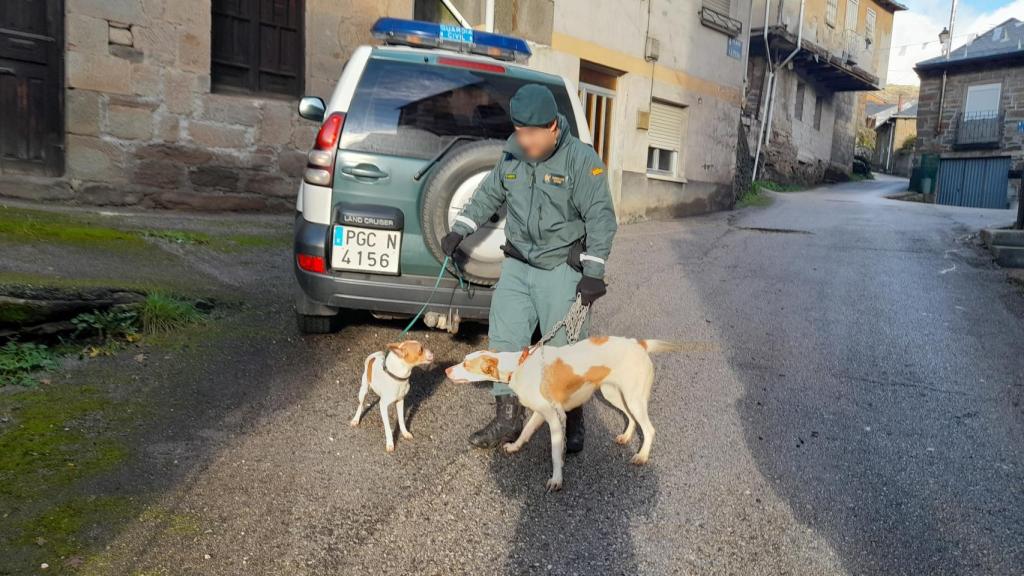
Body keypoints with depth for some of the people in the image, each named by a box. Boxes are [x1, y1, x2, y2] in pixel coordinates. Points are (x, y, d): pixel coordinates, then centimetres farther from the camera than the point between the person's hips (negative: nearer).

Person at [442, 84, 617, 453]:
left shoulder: (581, 159, -12)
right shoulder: (512, 156, 5)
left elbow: (600, 217, -13)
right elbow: (489, 195, 20)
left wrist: (593, 272, -17)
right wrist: (459, 231, 15)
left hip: (562, 270, -5)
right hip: (517, 265, 6)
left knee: (566, 348, -1)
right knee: (505, 340, 4)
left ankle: (573, 422, 18)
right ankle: (508, 419, 17)